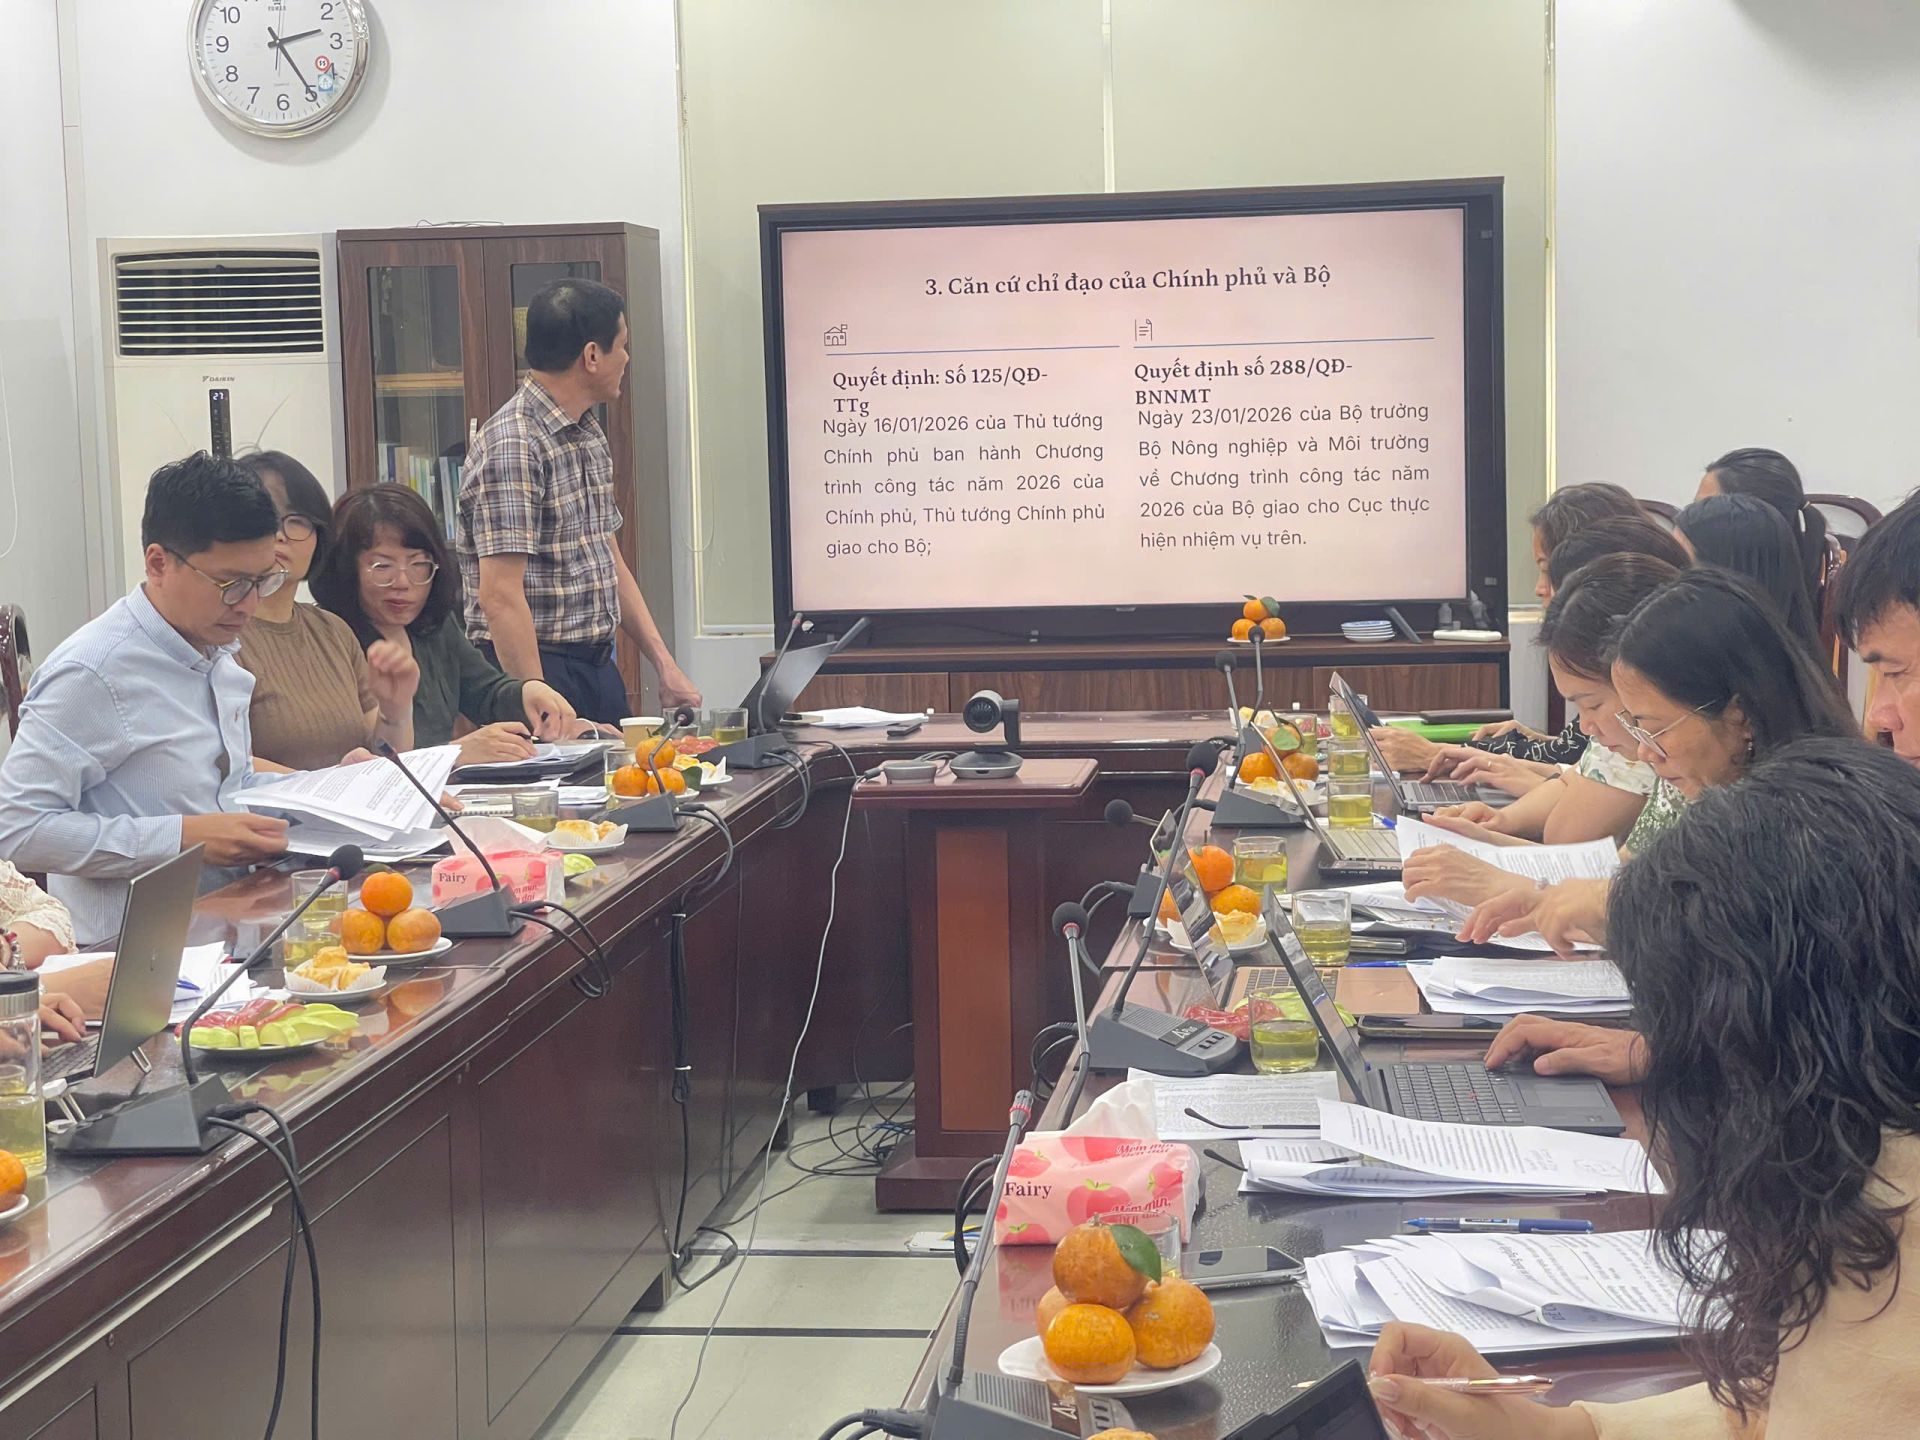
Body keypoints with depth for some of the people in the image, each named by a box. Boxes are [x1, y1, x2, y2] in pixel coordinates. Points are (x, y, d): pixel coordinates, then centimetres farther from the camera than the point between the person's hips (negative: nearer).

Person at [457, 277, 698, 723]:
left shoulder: (589, 436, 13)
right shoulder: (513, 447, -18)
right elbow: (500, 595, -22)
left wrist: (665, 666, 11)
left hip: (599, 667, 9)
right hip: (539, 669, -9)